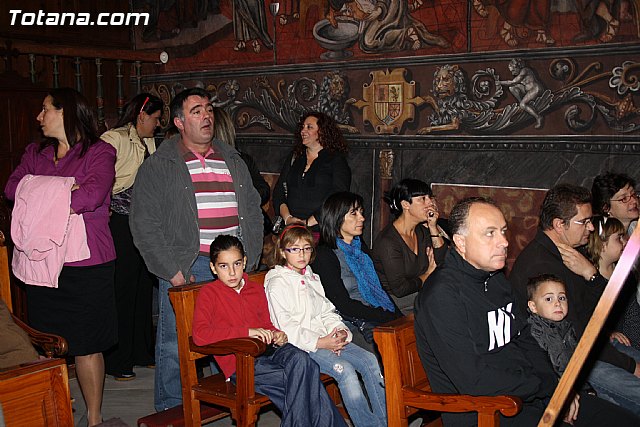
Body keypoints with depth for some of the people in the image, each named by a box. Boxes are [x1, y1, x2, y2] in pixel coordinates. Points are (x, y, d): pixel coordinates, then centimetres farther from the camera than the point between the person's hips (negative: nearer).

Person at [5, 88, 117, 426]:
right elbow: (12, 187, 3)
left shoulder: (98, 152, -3)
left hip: (86, 266, -5)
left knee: (86, 345, 2)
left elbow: (92, 195, -19)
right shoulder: (35, 153, 17)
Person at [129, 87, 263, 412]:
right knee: (175, 347, 3)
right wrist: (173, 271, -12)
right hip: (183, 270, -4)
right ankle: (170, 411, 21)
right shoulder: (158, 166, 0)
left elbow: (252, 211, 17)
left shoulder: (233, 161, 15)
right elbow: (144, 224, -6)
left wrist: (247, 261, 7)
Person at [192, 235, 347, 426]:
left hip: (269, 351, 5)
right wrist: (247, 331, -17)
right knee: (305, 379, -27)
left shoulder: (257, 290, 21)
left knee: (299, 358, -31)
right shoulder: (209, 293, 1)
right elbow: (200, 335, -14)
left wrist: (276, 334, 5)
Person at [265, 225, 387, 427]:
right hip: (301, 345, -7)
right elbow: (287, 327, -12)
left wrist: (340, 331, -3)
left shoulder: (312, 278, 21)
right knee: (345, 369, -27)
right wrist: (319, 343, -18)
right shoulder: (277, 283, -5)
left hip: (326, 339, 8)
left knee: (369, 360, -11)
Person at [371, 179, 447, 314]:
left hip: (418, 293, 8)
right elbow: (400, 289, -20)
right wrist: (427, 274, -3)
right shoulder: (388, 241, -19)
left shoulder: (422, 231, 7)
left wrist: (433, 227, -5)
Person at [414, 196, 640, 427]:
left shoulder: (496, 279, 14)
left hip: (528, 395, 9)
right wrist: (548, 386, -11)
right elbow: (474, 381, -22)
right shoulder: (441, 295, -18)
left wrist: (556, 387, 0)